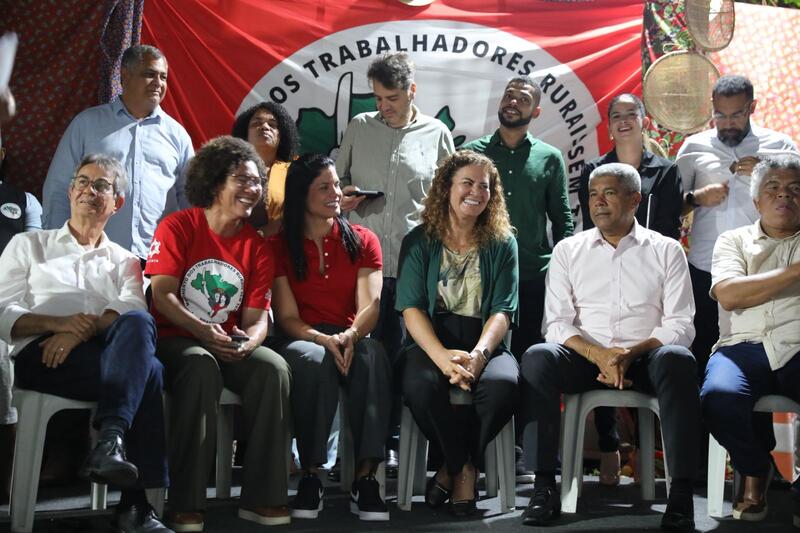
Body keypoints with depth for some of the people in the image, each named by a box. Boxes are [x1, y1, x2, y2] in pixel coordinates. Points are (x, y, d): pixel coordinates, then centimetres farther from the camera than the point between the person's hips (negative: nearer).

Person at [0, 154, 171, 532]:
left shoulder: (124, 261, 26)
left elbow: (133, 311, 2)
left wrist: (85, 330, -19)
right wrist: (59, 323, -13)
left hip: (108, 350, 2)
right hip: (42, 354, -2)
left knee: (136, 325, -36)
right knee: (147, 371, -32)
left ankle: (111, 441, -45)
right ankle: (134, 501, -34)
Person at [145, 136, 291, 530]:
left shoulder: (257, 247, 8)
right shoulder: (177, 227, -3)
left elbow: (257, 317, 4)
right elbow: (161, 295, -11)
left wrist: (246, 343, -20)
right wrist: (201, 330, -28)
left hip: (229, 346, 4)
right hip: (174, 340, -4)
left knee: (274, 367, -25)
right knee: (201, 367, -37)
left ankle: (262, 498, -19)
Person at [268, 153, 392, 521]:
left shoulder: (362, 241, 9)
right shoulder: (278, 246, 6)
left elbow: (370, 305, -4)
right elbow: (287, 317, -3)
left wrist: (350, 336, -27)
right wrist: (324, 340, -24)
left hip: (351, 339, 1)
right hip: (301, 340, -1)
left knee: (373, 356, -35)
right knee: (313, 361, -38)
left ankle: (365, 477, -37)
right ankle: (311, 475, -30)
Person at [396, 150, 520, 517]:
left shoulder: (502, 244, 9)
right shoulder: (419, 241, 7)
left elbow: (502, 311, -1)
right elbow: (412, 308, -5)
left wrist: (478, 355, -22)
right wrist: (443, 357, -24)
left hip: (485, 342, 1)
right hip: (430, 341, -1)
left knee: (504, 383, -34)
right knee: (420, 384, -35)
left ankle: (456, 467, -7)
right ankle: (463, 468, -8)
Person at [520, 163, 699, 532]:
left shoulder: (666, 250, 8)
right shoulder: (568, 250, 12)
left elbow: (680, 325, 0)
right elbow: (557, 324, 3)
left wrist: (631, 354, -17)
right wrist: (599, 356, -15)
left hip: (646, 359, -1)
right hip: (585, 358, 1)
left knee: (676, 359, -34)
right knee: (537, 358, -29)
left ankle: (681, 492, -31)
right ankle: (544, 486, -27)